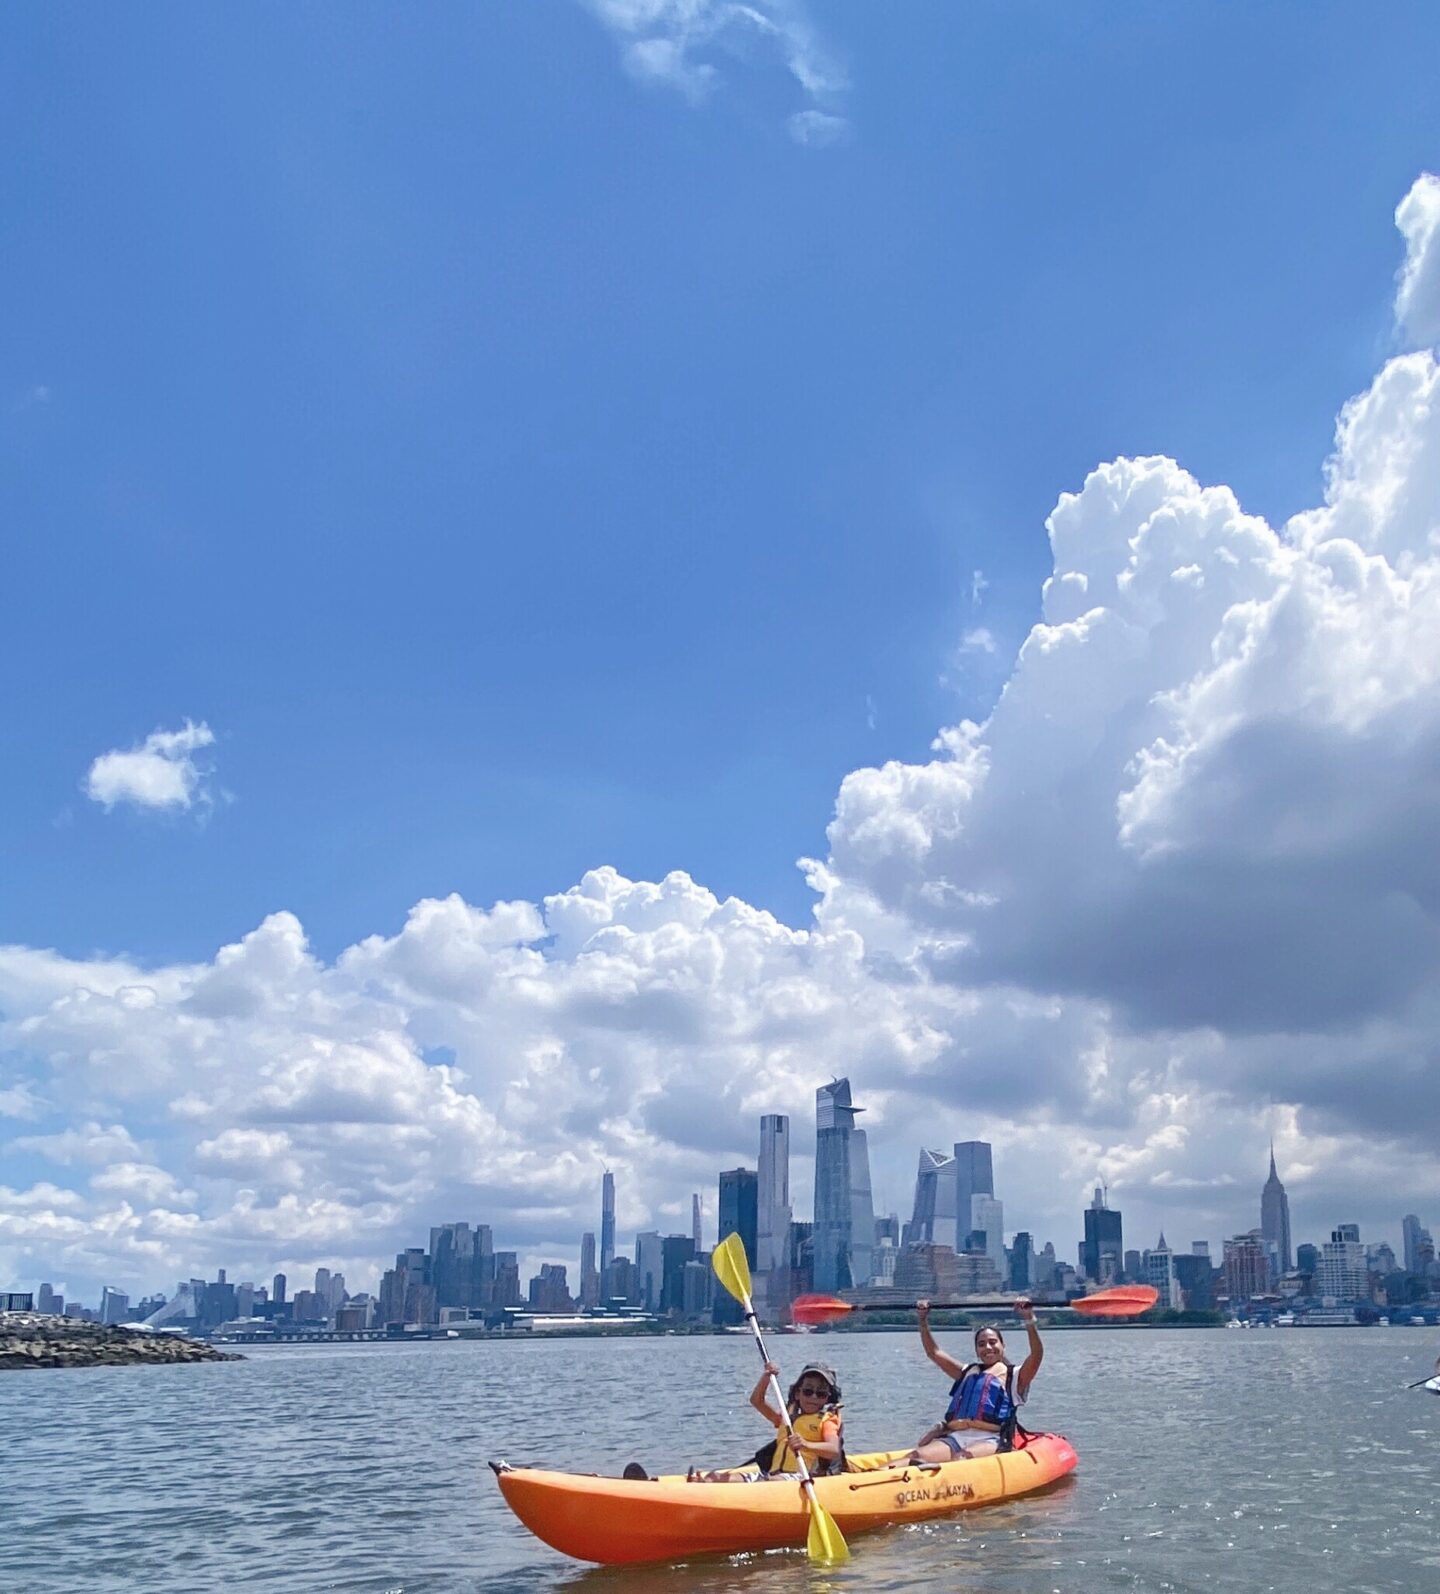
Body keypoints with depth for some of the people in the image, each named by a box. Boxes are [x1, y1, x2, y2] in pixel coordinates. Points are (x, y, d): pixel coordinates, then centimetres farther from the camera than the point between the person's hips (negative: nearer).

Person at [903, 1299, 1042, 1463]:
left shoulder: (1015, 1376, 14)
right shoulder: (967, 1372, 30)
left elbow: (1037, 1355, -4)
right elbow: (933, 1352, 32)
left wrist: (1029, 1320, -16)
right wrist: (923, 1320, 23)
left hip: (991, 1441, -4)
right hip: (956, 1437, 4)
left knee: (962, 1457, -39)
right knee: (917, 1455, -28)